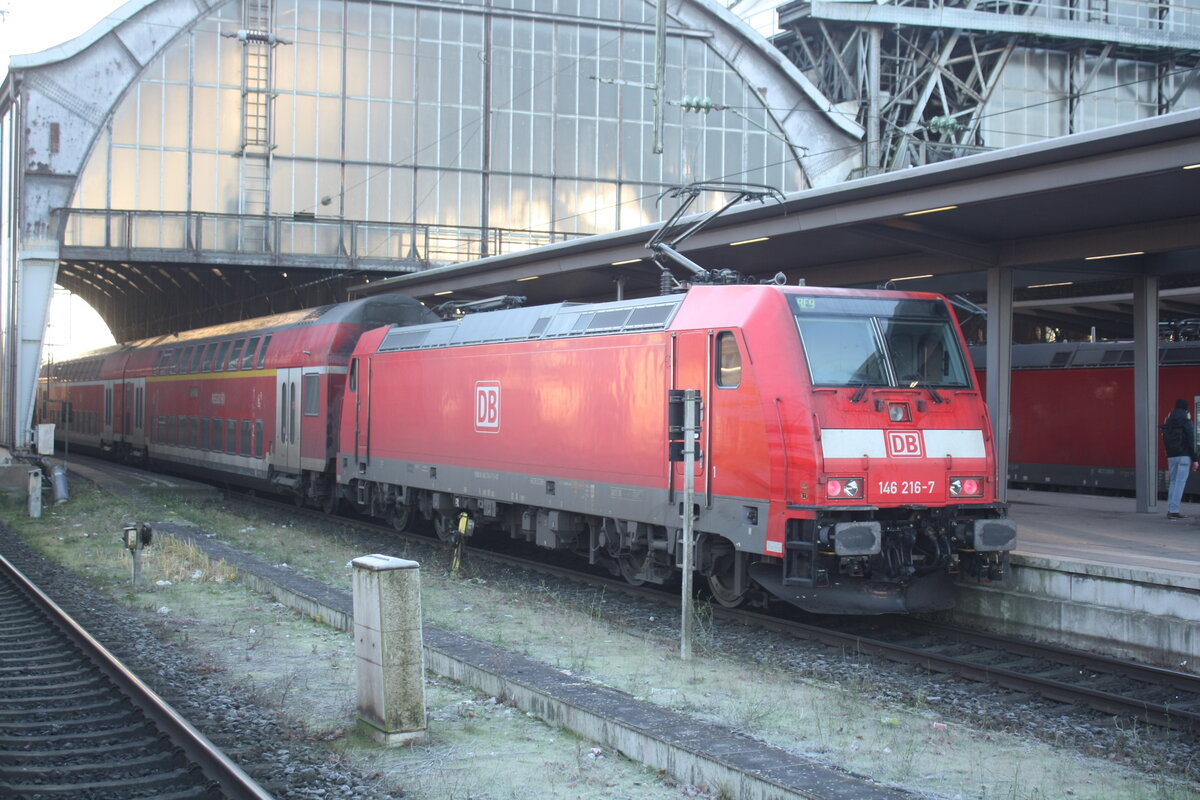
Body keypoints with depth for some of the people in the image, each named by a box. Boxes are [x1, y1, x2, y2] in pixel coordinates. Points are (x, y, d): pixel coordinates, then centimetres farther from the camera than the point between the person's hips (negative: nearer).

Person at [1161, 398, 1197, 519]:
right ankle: (1174, 510, -13)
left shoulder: (1168, 419, 12)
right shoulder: (1185, 418, -6)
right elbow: (1191, 440, -9)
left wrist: (1169, 455, 14)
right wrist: (1194, 459, -6)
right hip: (1183, 455, -6)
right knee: (1180, 482, -7)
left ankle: (1170, 510, 8)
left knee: (1173, 482, 12)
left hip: (1171, 456, 6)